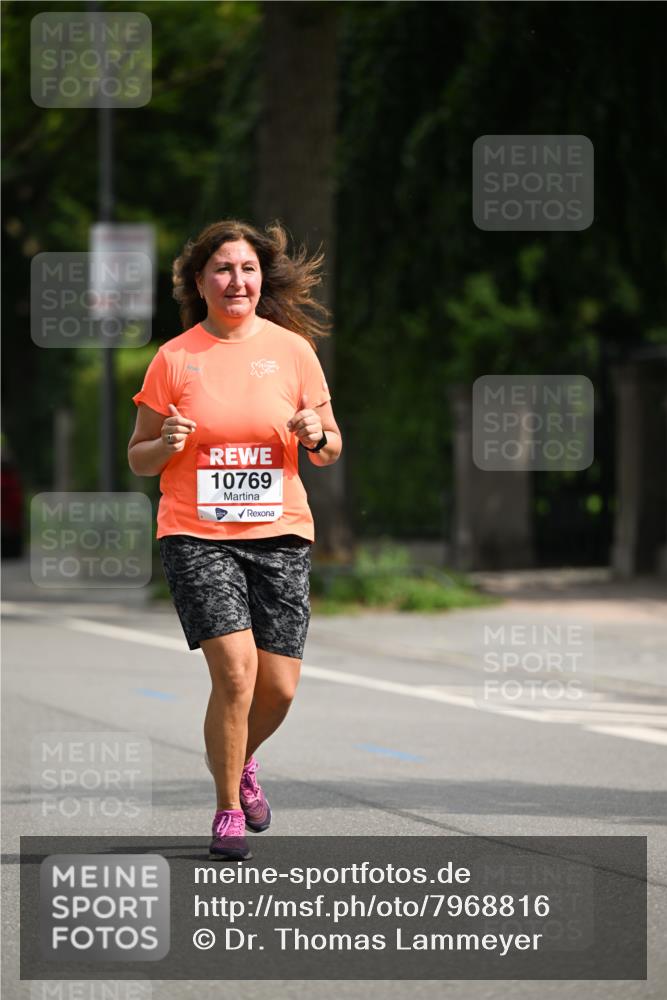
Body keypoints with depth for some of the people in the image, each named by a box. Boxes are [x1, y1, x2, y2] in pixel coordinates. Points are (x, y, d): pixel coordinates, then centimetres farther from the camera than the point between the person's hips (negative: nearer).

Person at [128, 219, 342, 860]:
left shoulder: (292, 349, 5)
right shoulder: (174, 359, 1)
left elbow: (330, 449, 11)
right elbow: (138, 459, 7)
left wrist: (317, 437, -11)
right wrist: (166, 443, -14)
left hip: (279, 533, 2)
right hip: (196, 535, -2)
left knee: (278, 688, 0)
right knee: (235, 668, -17)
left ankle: (241, 762, 34)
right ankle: (228, 809, 0)